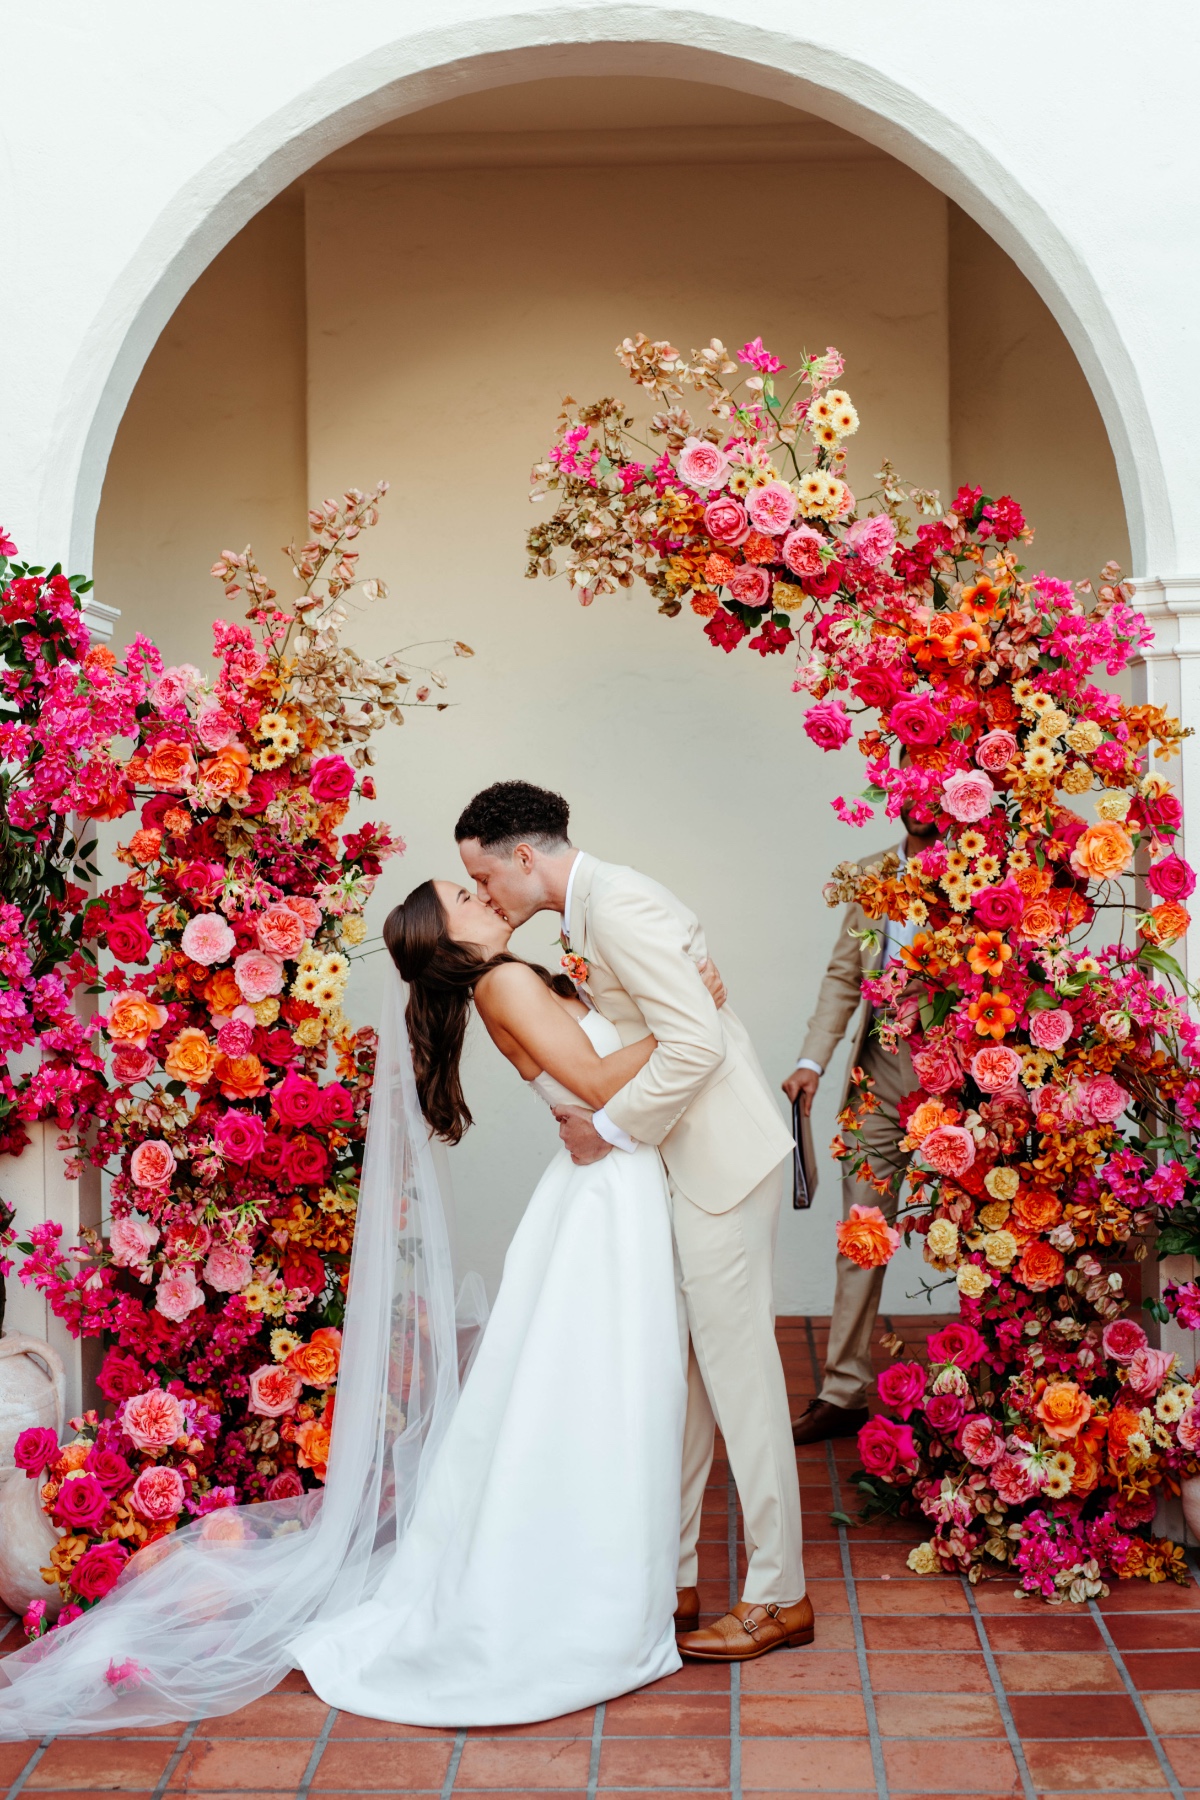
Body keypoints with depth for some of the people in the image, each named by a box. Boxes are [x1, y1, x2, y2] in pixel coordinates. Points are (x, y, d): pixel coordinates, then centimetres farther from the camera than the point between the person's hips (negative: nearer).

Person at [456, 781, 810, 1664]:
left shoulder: (618, 905, -18)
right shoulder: (589, 911, 13)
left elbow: (697, 1043, -25)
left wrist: (612, 1128, -16)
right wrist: (596, 1115, 4)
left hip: (722, 1160, -10)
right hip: (684, 1159, 10)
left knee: (736, 1366, -2)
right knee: (678, 1367, 14)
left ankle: (779, 1597, 9)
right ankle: (670, 1574, 24)